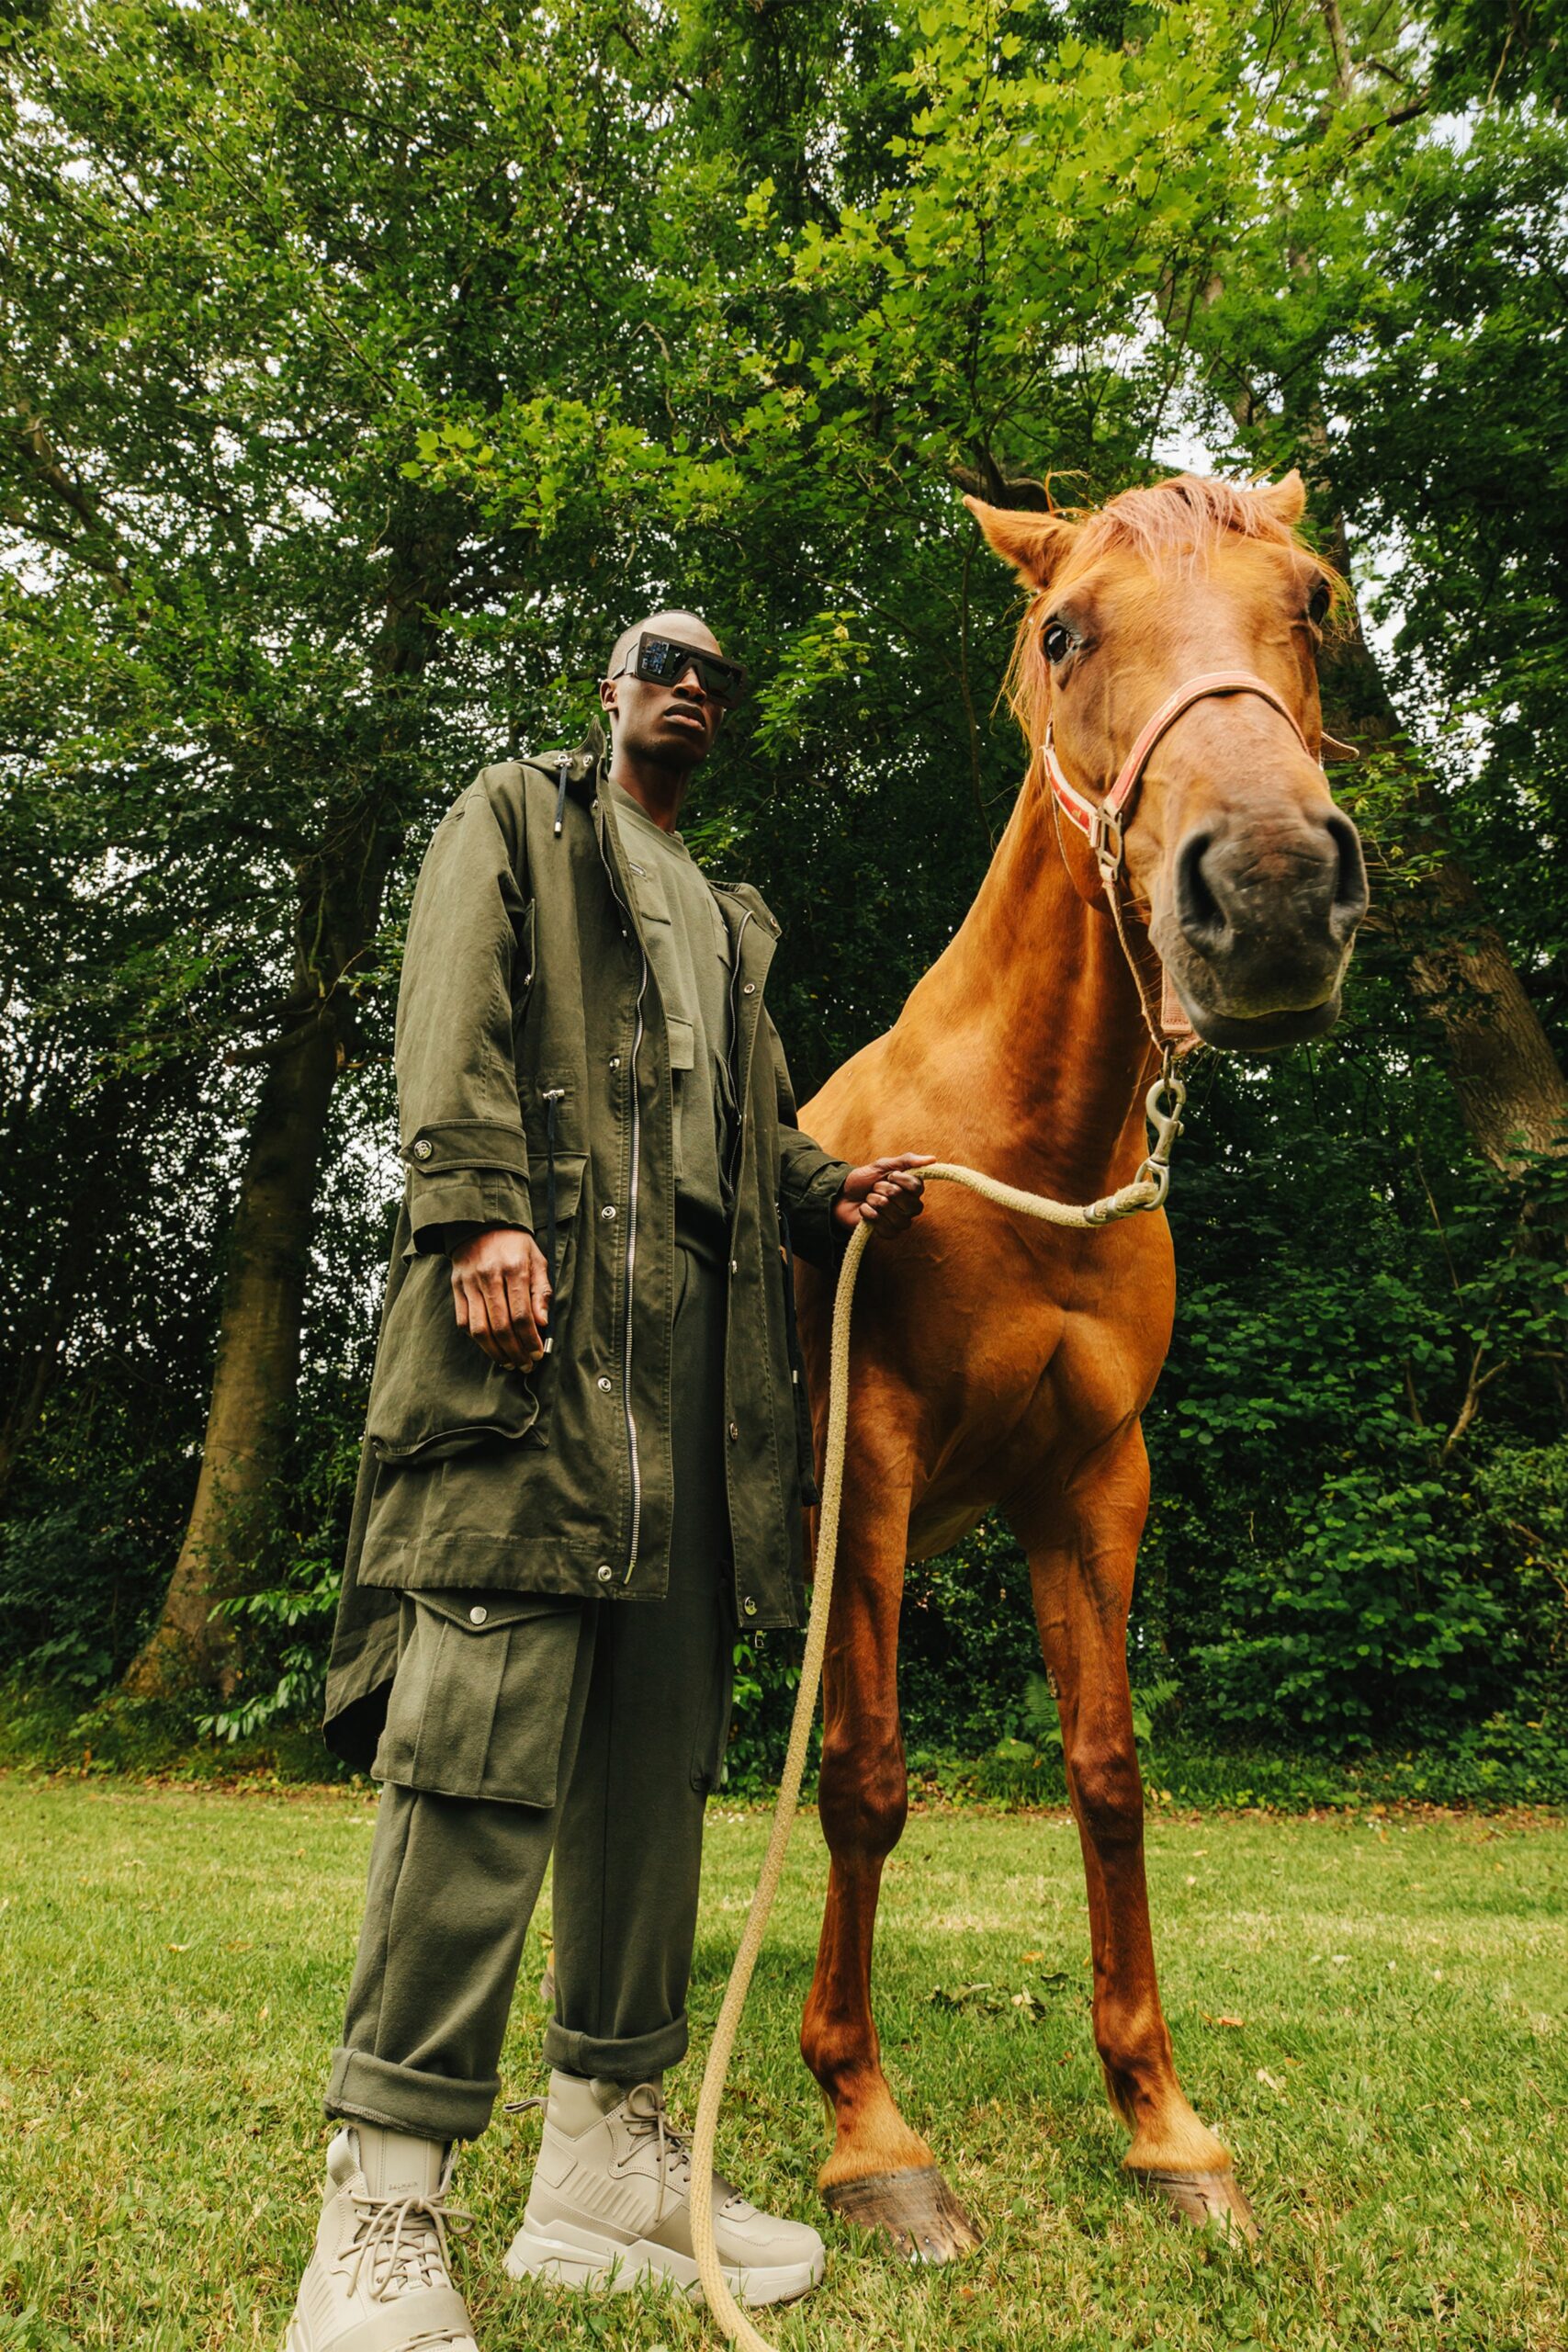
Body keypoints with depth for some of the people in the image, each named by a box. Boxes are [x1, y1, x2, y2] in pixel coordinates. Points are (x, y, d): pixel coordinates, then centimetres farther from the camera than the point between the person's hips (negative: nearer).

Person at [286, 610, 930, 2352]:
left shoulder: (727, 918, 34)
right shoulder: (516, 816, 16)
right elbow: (455, 1019, -1)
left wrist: (835, 1194, 9)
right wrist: (477, 1209, -17)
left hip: (694, 1333, 7)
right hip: (537, 1297, -7)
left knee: (659, 1747, 5)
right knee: (484, 1735, -14)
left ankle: (608, 2162, 14)